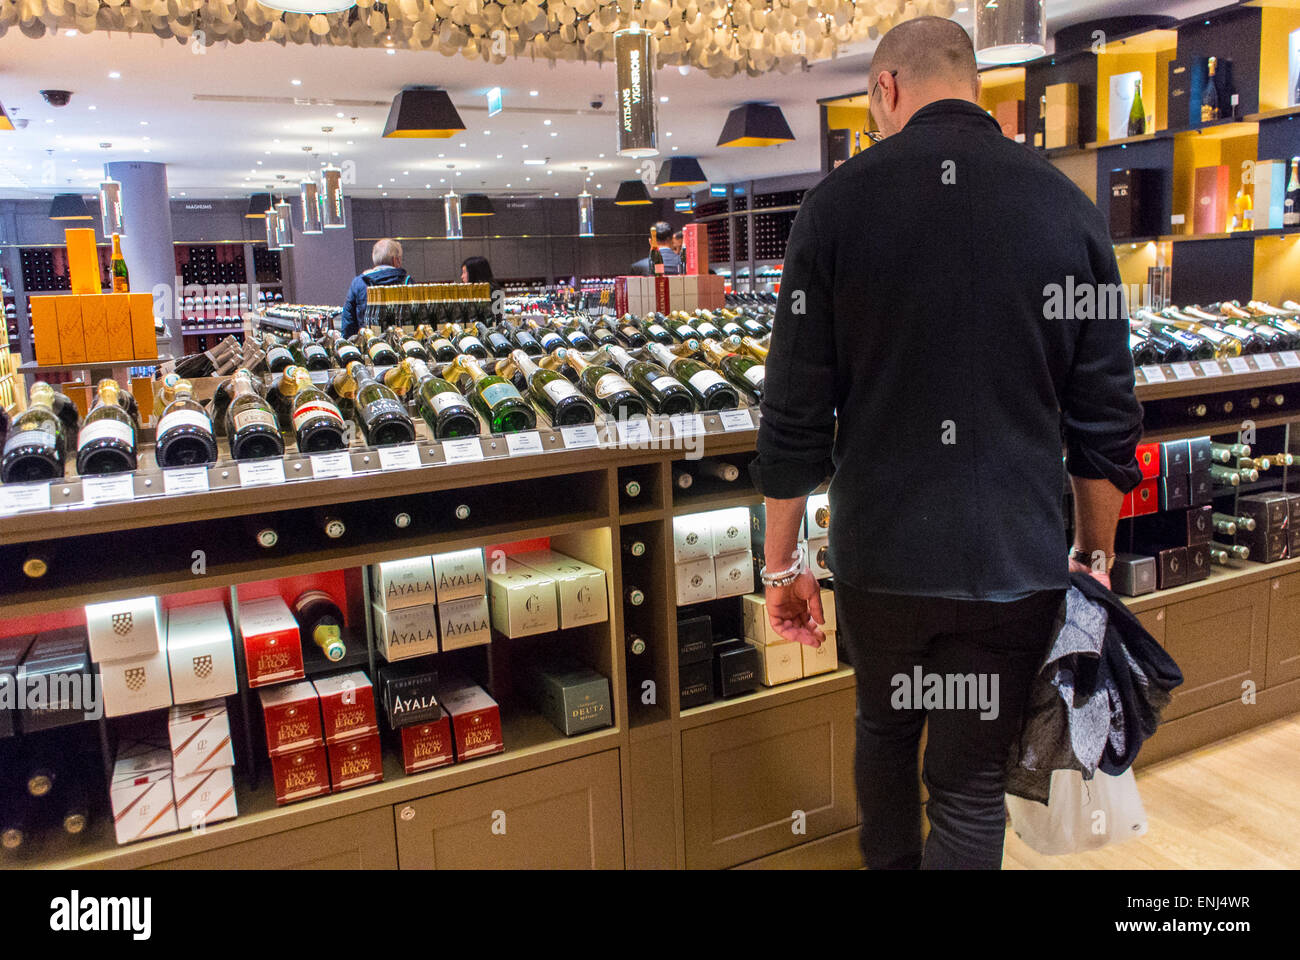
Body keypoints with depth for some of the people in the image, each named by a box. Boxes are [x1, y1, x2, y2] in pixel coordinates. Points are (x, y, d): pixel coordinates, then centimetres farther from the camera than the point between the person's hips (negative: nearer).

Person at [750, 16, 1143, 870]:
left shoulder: (839, 201, -6)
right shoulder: (1068, 209, -2)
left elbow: (796, 414, -6)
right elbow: (1106, 418, 1)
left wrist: (782, 559, 4)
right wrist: (1095, 554, 15)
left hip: (879, 553, 1)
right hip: (1016, 563, 0)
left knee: (885, 731, 26)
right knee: (971, 792, 11)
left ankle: (889, 862, 48)